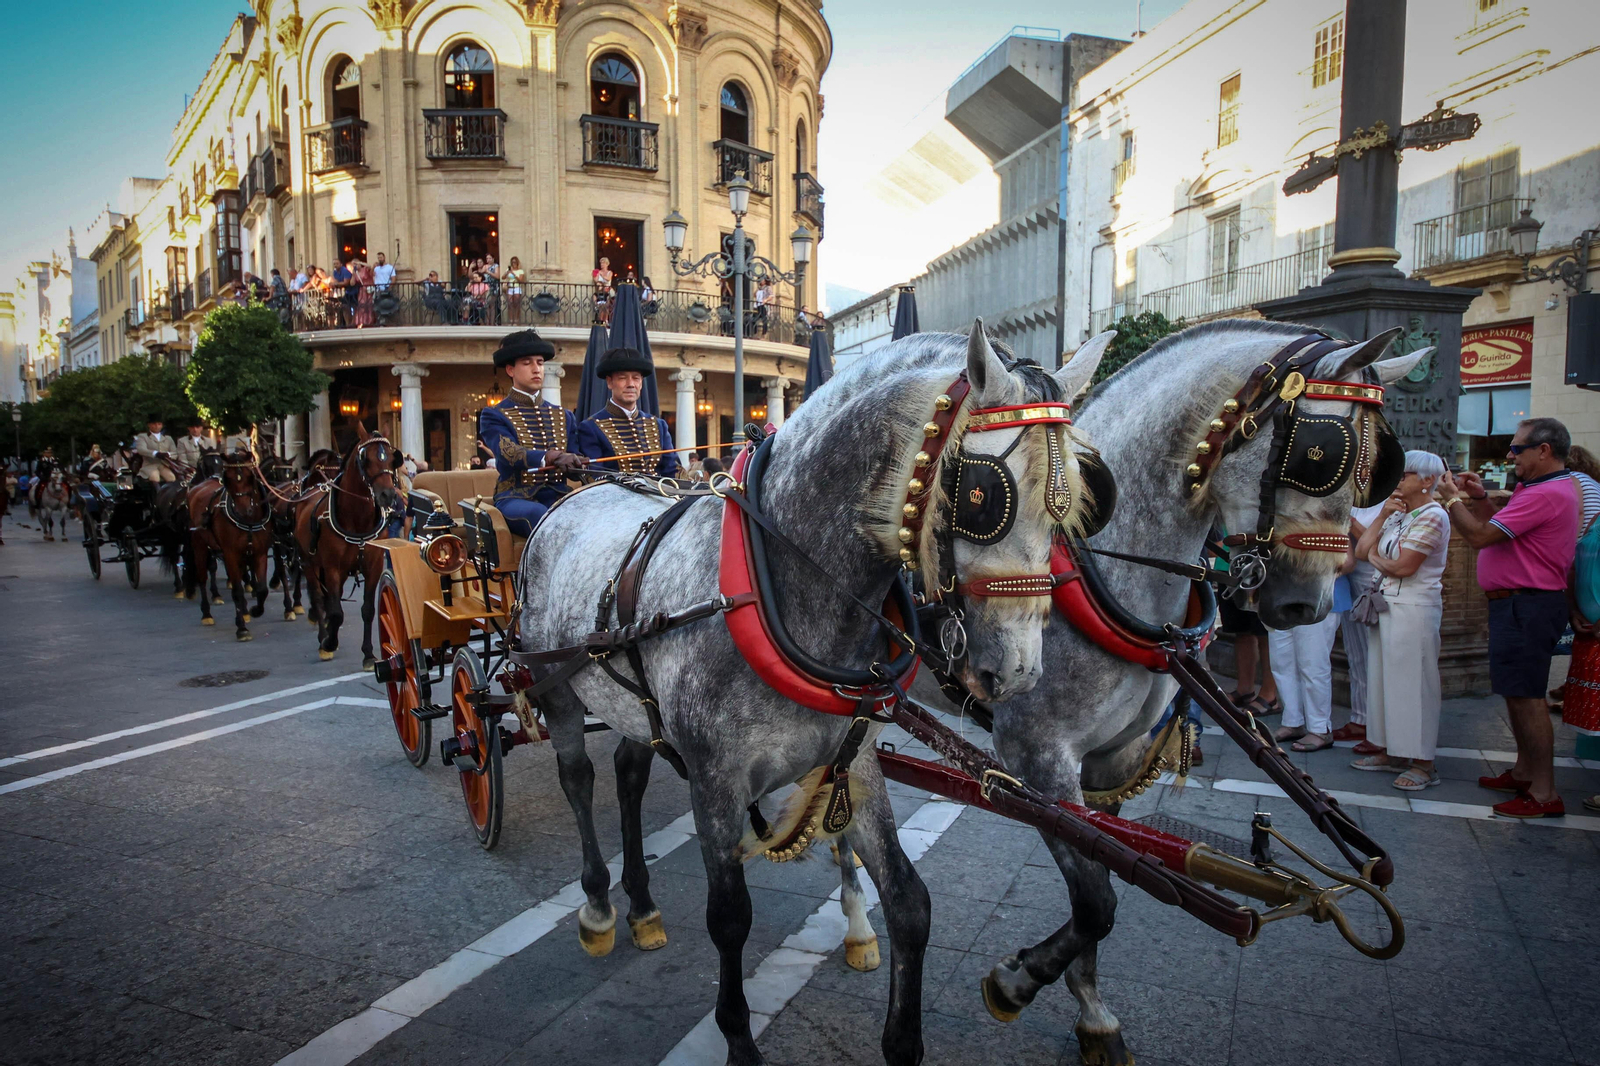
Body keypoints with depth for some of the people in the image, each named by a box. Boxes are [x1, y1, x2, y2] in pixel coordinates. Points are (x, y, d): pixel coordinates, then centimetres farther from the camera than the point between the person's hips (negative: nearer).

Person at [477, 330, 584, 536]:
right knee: (540, 514, -38)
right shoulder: (493, 416, 6)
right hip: (517, 498, -4)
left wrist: (578, 464, -9)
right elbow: (508, 453, -15)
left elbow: (576, 463, 18)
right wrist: (551, 457, -34)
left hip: (559, 497, 4)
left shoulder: (564, 416, 21)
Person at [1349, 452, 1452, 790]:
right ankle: (1390, 752, 21)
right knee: (1384, 679, 12)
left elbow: (1403, 566, -17)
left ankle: (1423, 764, 4)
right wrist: (1382, 515, 1)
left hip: (1414, 609, -8)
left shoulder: (1433, 516, -11)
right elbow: (1361, 550, 7)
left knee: (1412, 683, -4)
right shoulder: (1397, 514, 14)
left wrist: (1375, 558, 2)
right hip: (1386, 605, 8)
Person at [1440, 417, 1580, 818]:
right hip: (1521, 604, 11)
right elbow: (1502, 530, 21)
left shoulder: (1545, 494, -20)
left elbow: (1480, 536, -20)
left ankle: (1545, 793, -2)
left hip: (1526, 605, -11)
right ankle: (1524, 772, 31)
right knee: (1516, 692, 19)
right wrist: (1478, 498, 8)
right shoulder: (1561, 487, 17)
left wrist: (1452, 498, -7)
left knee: (1526, 695, -7)